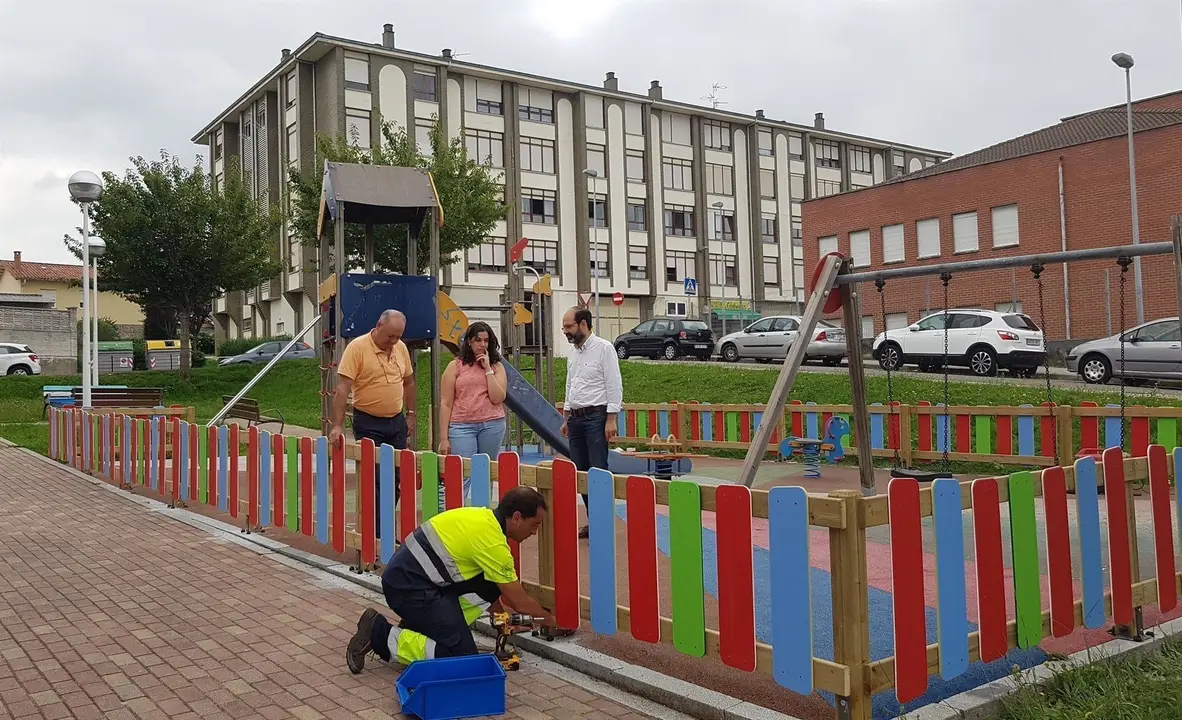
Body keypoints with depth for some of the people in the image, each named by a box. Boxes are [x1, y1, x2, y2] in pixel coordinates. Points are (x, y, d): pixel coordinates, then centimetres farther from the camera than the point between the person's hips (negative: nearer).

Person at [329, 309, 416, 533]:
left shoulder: (401, 348, 5)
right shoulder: (357, 347, -13)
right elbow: (342, 389, -17)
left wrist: (410, 414, 14)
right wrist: (337, 426, -22)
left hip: (397, 422, 6)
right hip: (368, 424, -6)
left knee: (395, 479, 8)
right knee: (375, 480, -5)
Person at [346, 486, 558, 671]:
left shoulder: (484, 517, 9)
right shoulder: (493, 543, -17)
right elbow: (519, 602, -8)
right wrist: (549, 619, 10)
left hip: (412, 572, 9)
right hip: (409, 586, -9)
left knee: (491, 587, 6)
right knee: (463, 655, -10)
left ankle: (421, 625, 11)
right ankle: (381, 635, -5)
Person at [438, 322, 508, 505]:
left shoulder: (497, 367, 10)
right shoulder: (455, 366, 5)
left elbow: (497, 398, -3)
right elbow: (445, 403, 2)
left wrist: (488, 369, -5)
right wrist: (444, 438, -3)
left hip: (492, 425, 2)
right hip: (462, 426, -2)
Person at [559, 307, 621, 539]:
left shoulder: (603, 348, -8)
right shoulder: (573, 351, 14)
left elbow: (614, 385, -11)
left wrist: (611, 419, -16)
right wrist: (566, 419, 18)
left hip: (596, 416, -7)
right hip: (576, 418, 8)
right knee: (580, 471, 8)